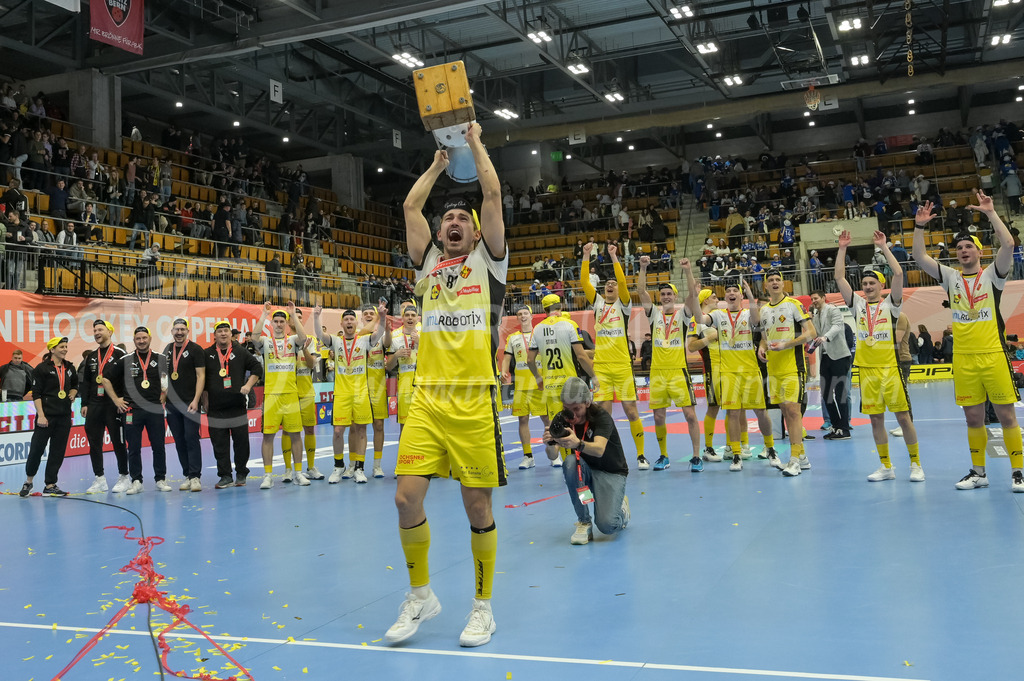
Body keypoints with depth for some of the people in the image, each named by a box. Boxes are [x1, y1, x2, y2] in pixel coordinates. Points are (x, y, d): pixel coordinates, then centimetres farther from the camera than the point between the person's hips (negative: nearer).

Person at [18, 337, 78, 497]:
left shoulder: (69, 368, 11)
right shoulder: (42, 368, -6)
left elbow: (75, 385, 28)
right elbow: (36, 394, -8)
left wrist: (73, 394, 6)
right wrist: (40, 415, -14)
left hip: (64, 416, 5)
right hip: (47, 415, -5)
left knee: (58, 451, 5)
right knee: (37, 448, -4)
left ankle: (50, 486, 11)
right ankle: (28, 482, 18)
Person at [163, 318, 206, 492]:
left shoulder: (195, 349, -3)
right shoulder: (168, 349, 13)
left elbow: (201, 376, -8)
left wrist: (196, 400, -16)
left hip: (190, 402, -5)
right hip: (172, 403, 6)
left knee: (191, 438, -8)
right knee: (179, 441, 7)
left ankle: (195, 477, -5)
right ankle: (187, 475, 15)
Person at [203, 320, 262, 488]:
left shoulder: (240, 352, 5)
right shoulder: (207, 354, 6)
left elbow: (257, 368, 8)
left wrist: (248, 385, -4)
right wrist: (205, 400, 8)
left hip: (238, 407, 0)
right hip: (215, 409, 1)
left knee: (241, 442, 3)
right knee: (219, 445, 2)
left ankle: (241, 474, 16)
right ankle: (225, 476, 11)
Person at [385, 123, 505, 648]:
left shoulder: (489, 260, 9)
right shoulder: (428, 262, 17)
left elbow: (493, 195, 3)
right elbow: (410, 205, 16)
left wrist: (475, 143, 13)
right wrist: (438, 162, 25)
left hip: (475, 399, -3)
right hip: (427, 398, 3)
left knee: (477, 506, 0)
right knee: (407, 497, -4)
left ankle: (483, 605, 18)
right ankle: (420, 595, 18)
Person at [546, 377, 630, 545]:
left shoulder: (602, 417, -21)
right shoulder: (564, 420, -9)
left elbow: (599, 450, -40)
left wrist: (578, 444, -61)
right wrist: (550, 442, -41)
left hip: (612, 473, -4)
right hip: (587, 471, 4)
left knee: (606, 525, -26)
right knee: (570, 462, -32)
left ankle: (621, 507, 13)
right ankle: (584, 522, -18)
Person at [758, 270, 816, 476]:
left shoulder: (793, 304, -5)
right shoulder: (764, 310, 14)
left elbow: (810, 332, -9)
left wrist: (786, 345, -18)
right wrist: (762, 348, 4)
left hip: (792, 366, -7)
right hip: (773, 368, 7)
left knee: (792, 409, -12)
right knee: (785, 410, 9)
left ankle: (794, 460, -9)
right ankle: (801, 456, 19)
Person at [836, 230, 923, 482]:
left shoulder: (890, 304, 2)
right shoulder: (858, 305, 11)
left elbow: (898, 274, -11)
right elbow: (839, 278, 5)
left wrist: (883, 247, -7)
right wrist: (842, 248, 2)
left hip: (890, 367, -3)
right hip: (867, 369, 3)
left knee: (903, 416, -1)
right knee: (875, 419, 6)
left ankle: (916, 465, 9)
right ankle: (886, 466, 15)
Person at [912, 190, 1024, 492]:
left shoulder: (992, 275, 1)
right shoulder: (951, 278, 9)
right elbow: (920, 258, 2)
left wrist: (991, 213, -15)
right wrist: (919, 226, -6)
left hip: (994, 356, -3)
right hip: (963, 360, 3)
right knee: (973, 418, 8)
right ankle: (978, 472, 18)